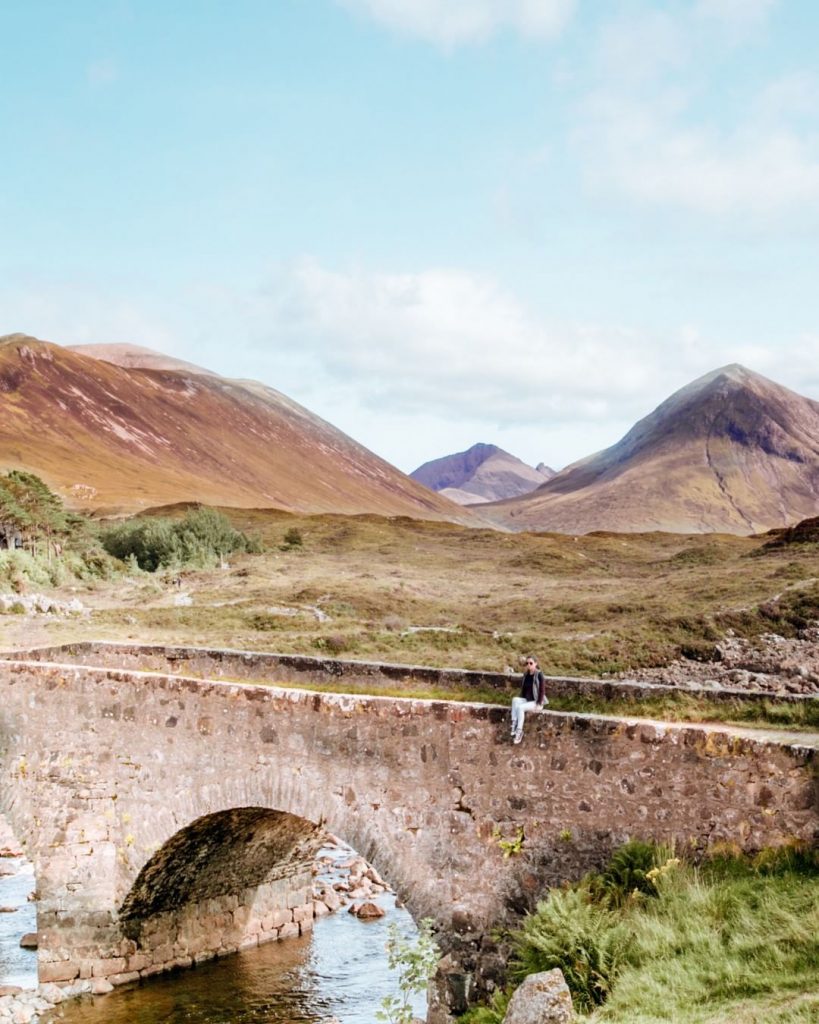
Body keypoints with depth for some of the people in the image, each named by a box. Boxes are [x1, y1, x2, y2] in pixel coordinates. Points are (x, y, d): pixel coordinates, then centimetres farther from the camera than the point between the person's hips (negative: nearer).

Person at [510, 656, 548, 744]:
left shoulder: (539, 675, -12)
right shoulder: (525, 675, 7)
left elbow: (542, 690, -14)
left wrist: (538, 704, -19)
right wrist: (521, 700, 4)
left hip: (535, 702, -6)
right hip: (526, 700, 6)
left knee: (520, 707, -30)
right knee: (515, 700, -24)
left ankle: (519, 731, -23)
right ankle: (514, 728, -28)